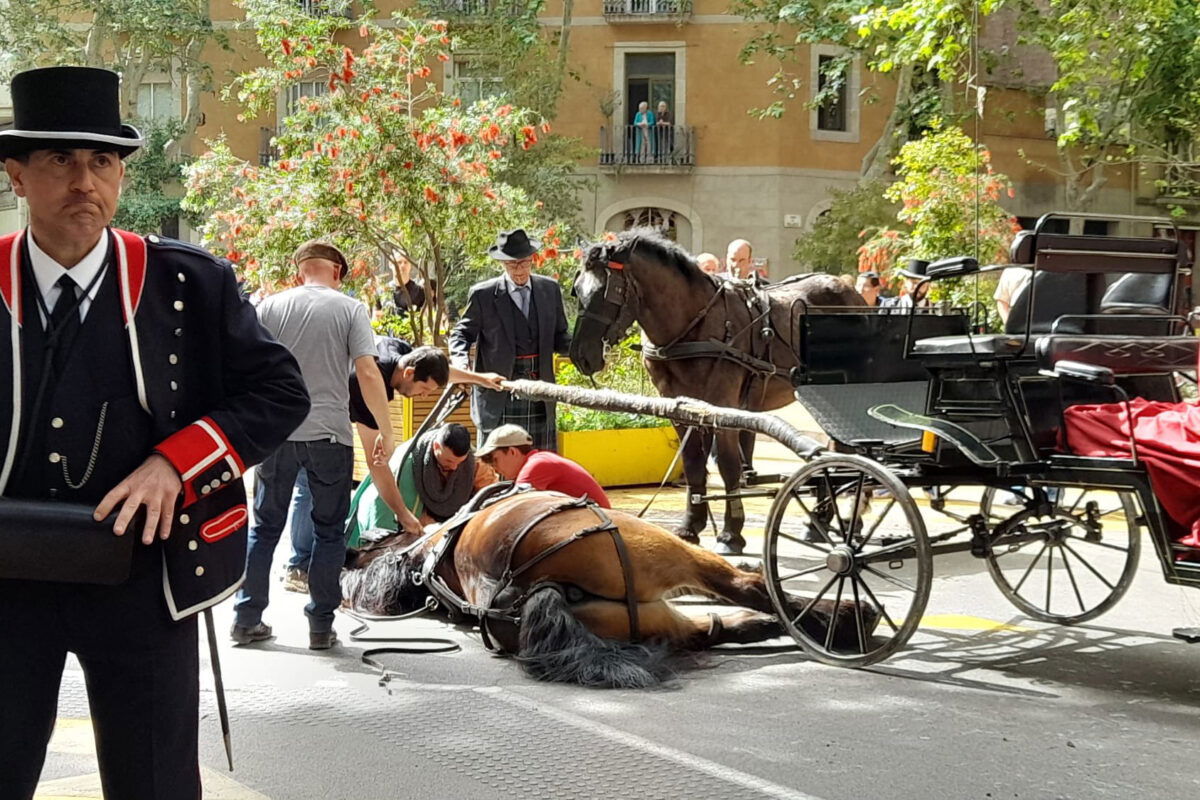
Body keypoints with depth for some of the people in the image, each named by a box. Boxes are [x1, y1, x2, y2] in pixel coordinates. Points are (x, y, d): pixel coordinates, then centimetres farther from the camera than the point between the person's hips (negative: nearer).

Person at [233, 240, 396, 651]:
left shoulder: (271, 306, 5)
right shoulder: (349, 309, -2)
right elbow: (368, 374, -9)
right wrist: (386, 432, -2)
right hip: (329, 433, -2)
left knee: (265, 526, 13)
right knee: (329, 531, 8)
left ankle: (246, 618, 15)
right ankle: (321, 626, 9)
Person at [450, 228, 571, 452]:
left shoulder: (550, 289, 9)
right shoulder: (483, 295, -1)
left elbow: (559, 337, 14)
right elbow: (462, 333, 6)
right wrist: (460, 360, -15)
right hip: (499, 395, -3)